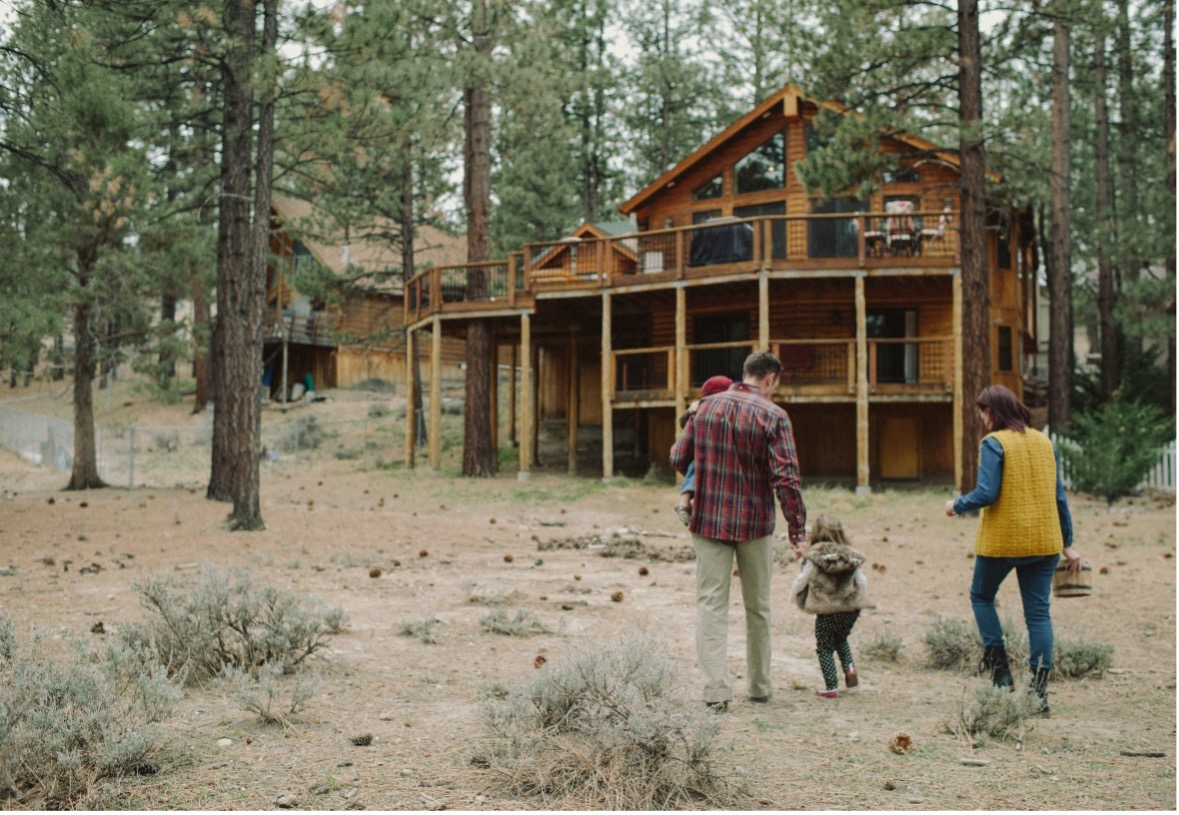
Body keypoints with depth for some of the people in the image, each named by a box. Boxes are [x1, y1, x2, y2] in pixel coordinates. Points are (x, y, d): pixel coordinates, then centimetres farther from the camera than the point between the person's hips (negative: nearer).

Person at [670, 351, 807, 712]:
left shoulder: (706, 407, 1)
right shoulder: (773, 416, -10)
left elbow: (678, 458, 7)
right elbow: (786, 478, -17)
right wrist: (797, 530, -11)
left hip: (709, 520, 1)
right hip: (755, 523, -1)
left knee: (711, 604, 2)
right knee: (757, 607, 14)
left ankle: (717, 690, -7)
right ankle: (759, 686, 24)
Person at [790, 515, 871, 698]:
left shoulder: (815, 558, -10)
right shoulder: (851, 557, 2)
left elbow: (802, 580, -4)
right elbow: (862, 582, 6)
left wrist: (794, 595, 15)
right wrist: (860, 600, 23)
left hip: (826, 611, -4)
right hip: (850, 608, 4)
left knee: (825, 648, 7)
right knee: (841, 639, 28)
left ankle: (831, 687, 3)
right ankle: (849, 667, 5)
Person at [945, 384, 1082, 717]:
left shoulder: (994, 443, -9)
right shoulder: (1043, 441, 9)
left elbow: (986, 493, -17)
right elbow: (1059, 495, 11)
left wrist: (956, 506, 2)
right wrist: (1068, 543, 16)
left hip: (1001, 539, -5)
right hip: (1044, 541, 5)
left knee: (981, 596, 18)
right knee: (1038, 613, 6)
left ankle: (999, 668, 10)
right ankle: (1039, 691, 3)